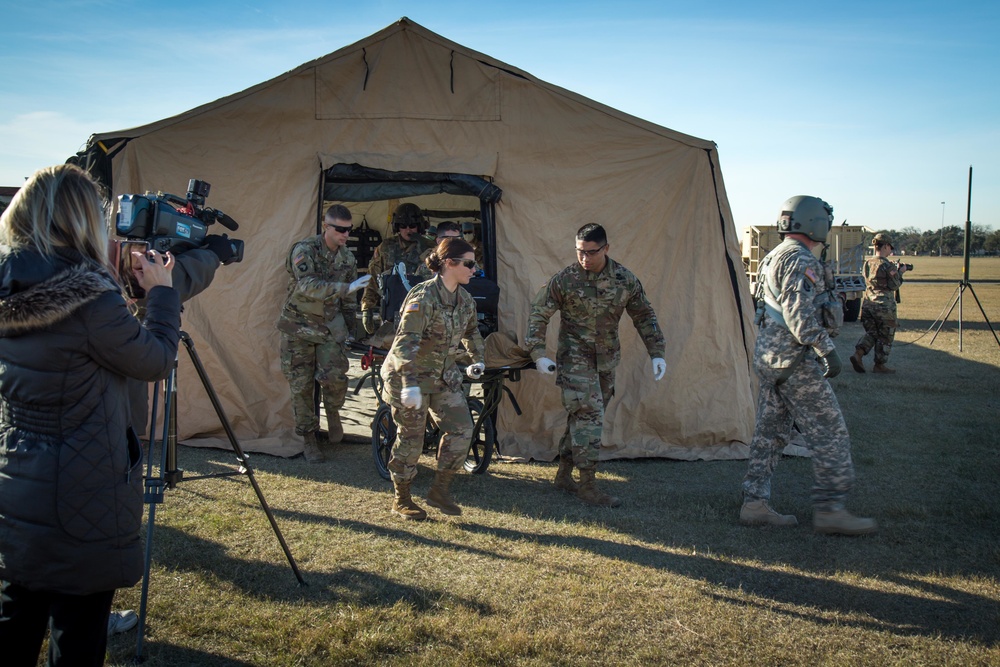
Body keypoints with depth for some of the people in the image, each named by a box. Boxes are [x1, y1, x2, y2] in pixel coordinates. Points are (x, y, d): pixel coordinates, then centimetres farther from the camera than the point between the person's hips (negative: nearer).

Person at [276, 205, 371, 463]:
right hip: (299, 325, -3)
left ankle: (333, 413, 14)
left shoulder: (347, 256, 5)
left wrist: (349, 328, 16)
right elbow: (308, 286, -29)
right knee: (301, 385, 2)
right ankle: (309, 439, 16)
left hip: (330, 325, 3)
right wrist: (346, 287, -34)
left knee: (335, 376, -18)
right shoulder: (304, 250, -14)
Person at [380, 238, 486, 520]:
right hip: (409, 376, -7)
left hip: (445, 377, 7)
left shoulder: (465, 300, 2)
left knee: (461, 430, -2)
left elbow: (471, 331, 25)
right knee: (411, 438, 2)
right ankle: (400, 499, 20)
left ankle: (440, 490, 14)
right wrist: (410, 384, -38)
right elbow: (406, 342, -31)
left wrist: (477, 360, 26)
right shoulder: (423, 297, -23)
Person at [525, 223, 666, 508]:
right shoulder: (564, 280, -11)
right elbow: (539, 314, -4)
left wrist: (657, 354, 3)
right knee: (587, 415, -13)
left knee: (582, 417, 11)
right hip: (575, 359, -4)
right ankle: (588, 485, -6)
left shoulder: (625, 279, -2)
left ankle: (564, 473, 25)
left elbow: (644, 316, 8)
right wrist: (538, 354, -12)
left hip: (607, 360, 4)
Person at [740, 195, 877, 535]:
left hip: (769, 355, 10)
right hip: (792, 358, -10)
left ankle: (755, 503, 15)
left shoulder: (775, 256, 17)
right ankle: (830, 508, 2)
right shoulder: (800, 259, -15)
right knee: (829, 430, -2)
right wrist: (828, 350, -20)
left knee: (770, 432, 12)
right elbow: (800, 315, -24)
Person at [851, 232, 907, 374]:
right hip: (884, 305, -6)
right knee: (885, 337, 7)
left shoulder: (867, 263, 7)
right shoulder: (887, 265, -14)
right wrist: (900, 272, 4)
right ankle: (880, 365, 13)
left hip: (868, 303, 6)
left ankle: (858, 354, -4)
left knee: (871, 333, 16)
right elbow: (894, 285, -10)